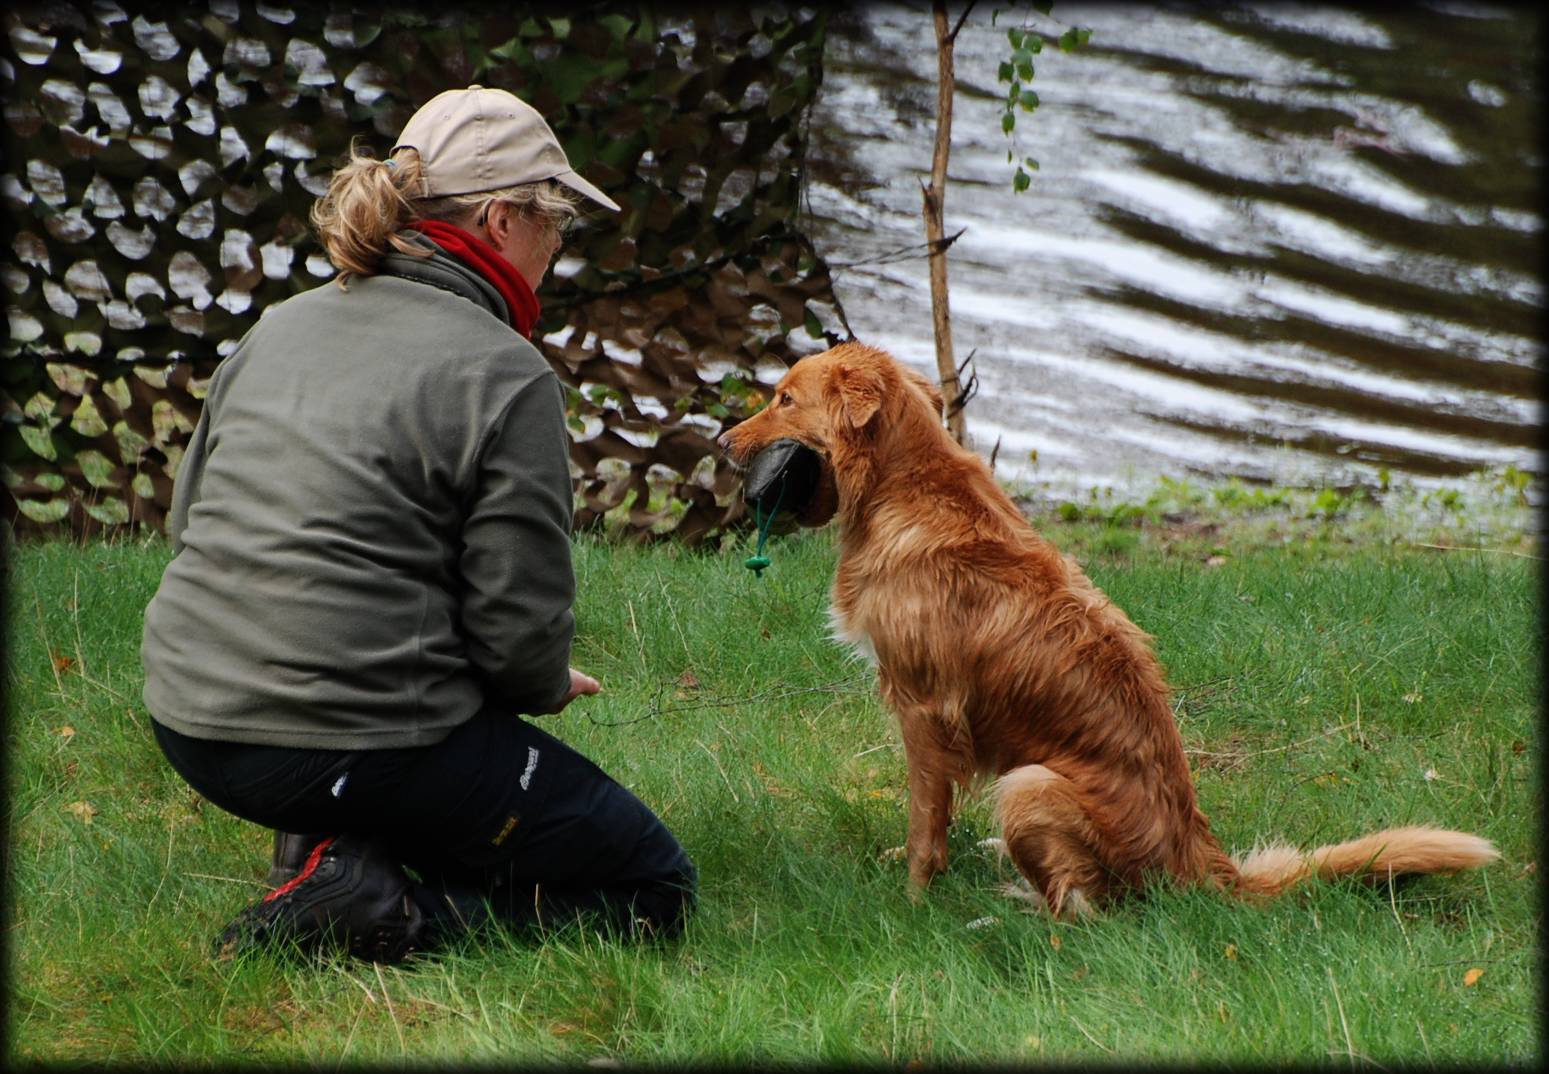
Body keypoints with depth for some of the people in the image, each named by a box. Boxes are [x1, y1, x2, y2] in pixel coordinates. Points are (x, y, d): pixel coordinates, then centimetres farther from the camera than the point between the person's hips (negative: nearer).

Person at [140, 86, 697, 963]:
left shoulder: (282, 325, 11)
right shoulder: (506, 376, -11)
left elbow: (189, 517, 20)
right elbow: (521, 627, -11)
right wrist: (550, 686, 11)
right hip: (351, 745, -8)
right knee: (655, 888, 7)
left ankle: (326, 848, 15)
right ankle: (377, 910, -12)